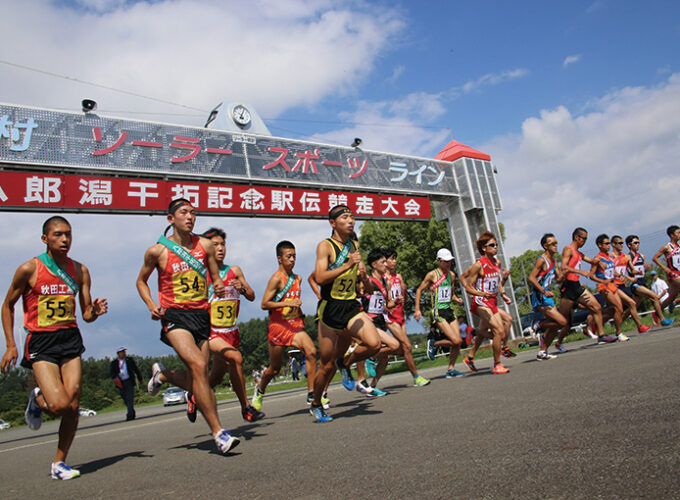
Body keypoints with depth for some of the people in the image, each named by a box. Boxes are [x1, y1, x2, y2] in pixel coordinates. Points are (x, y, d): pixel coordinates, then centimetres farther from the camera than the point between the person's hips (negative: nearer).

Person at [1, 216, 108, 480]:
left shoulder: (80, 271, 7)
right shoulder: (29, 269, -4)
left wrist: (94, 311, -14)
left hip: (71, 339, 4)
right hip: (41, 342, -3)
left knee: (73, 406, -2)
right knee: (60, 406, -16)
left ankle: (59, 463, 15)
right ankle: (37, 399, 20)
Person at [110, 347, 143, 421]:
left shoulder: (129, 360, 9)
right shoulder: (114, 363, 8)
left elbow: (136, 369, 15)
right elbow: (112, 372, -2)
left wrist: (140, 379, 17)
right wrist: (115, 378, -22)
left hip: (129, 381, -2)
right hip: (120, 383, 2)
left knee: (129, 399, -13)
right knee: (126, 400, 7)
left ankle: (130, 415, -15)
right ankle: (133, 413, 23)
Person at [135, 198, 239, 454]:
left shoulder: (205, 245, 7)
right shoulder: (157, 251, 0)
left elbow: (215, 277, 15)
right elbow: (141, 281, 14)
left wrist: (219, 287, -8)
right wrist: (151, 305, -2)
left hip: (201, 313, 4)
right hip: (175, 314, -4)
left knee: (197, 378, 7)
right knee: (199, 366, -24)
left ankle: (162, 374, 41)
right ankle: (218, 432, -19)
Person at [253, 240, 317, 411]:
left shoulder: (297, 278, 11)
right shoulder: (276, 278, -11)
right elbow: (264, 304, -15)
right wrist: (287, 303, -24)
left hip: (295, 325, 5)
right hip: (278, 326, -5)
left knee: (311, 351, -19)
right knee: (275, 369, 7)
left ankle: (311, 395, -13)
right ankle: (260, 390, 38)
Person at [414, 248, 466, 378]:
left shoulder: (451, 275, 12)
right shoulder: (432, 275, -7)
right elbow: (419, 290, -1)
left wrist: (456, 299, 3)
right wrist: (417, 310, -6)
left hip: (449, 311, 7)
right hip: (438, 312, -7)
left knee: (458, 342, 0)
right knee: (455, 341, -15)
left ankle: (451, 369, 14)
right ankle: (434, 344, 11)